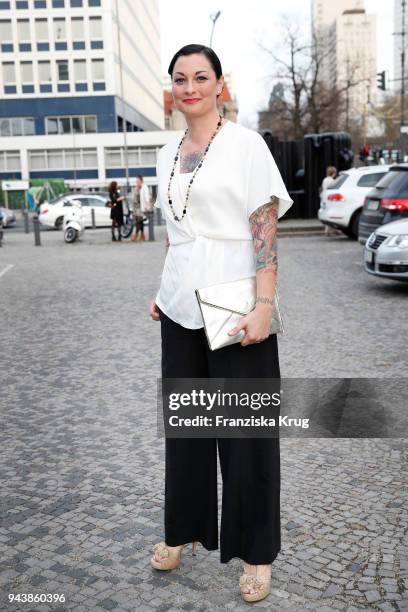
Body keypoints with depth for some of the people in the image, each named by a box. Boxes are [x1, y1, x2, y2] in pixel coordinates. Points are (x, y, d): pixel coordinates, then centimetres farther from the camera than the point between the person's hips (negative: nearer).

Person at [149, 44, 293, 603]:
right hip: (180, 309, 6)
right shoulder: (168, 154, 13)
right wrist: (164, 293, 16)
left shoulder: (245, 144, -5)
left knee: (245, 431, 4)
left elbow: (266, 232, -11)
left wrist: (264, 307, -19)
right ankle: (184, 529, 32)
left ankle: (257, 552, 20)